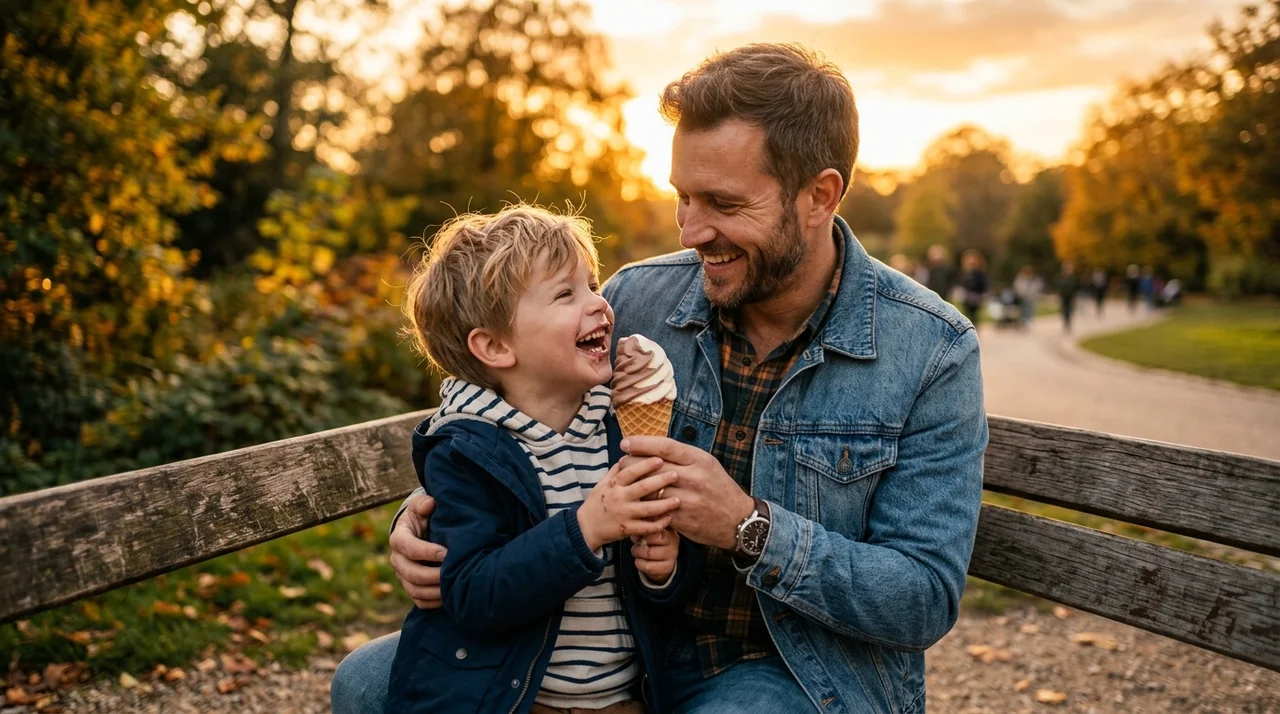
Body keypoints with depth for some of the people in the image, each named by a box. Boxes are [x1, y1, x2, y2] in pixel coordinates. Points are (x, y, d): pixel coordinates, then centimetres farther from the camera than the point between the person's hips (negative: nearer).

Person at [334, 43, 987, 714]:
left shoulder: (933, 353, -14)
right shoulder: (635, 299, -5)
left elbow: (926, 600, -16)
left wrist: (749, 528, -29)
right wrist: (429, 514, -16)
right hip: (626, 637, 4)